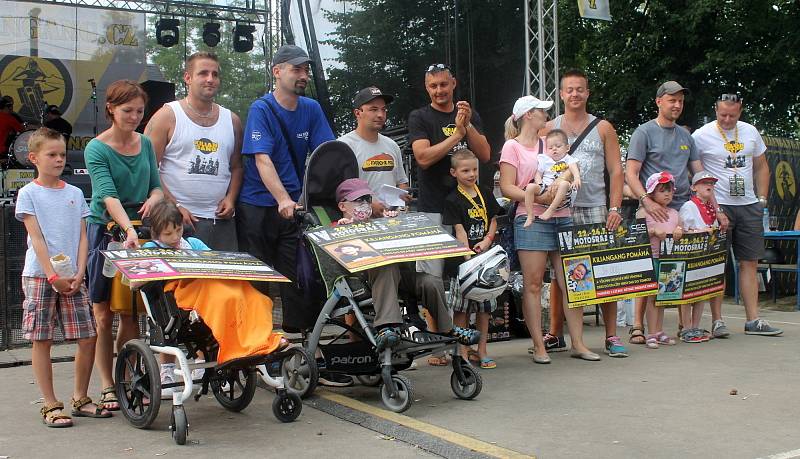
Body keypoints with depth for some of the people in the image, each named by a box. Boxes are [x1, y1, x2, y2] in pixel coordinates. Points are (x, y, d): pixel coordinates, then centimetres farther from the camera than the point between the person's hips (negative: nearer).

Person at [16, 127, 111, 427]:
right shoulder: (28, 193, 1)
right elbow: (36, 238, -6)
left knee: (88, 338, 1)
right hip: (40, 275, -3)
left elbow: (82, 237, 9)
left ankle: (80, 398, 16)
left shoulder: (74, 193, 12)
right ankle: (50, 405, 9)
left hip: (71, 277, 4)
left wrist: (79, 273, -3)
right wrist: (53, 275, -13)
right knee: (42, 341, 0)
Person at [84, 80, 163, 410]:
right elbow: (108, 196, -21)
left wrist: (152, 199, -11)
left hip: (139, 232, 4)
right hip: (105, 231, -4)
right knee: (104, 315, 3)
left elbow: (156, 185, 13)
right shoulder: (96, 148, -9)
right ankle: (107, 386, 11)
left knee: (131, 314, 6)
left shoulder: (145, 143, 8)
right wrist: (128, 230, -34)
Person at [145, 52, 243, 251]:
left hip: (221, 220, 4)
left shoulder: (232, 120, 14)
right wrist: (174, 207, -12)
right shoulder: (167, 116, 0)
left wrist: (230, 198, 1)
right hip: (179, 220, -4)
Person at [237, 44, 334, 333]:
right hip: (257, 206, -4)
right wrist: (283, 200, -32)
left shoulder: (311, 109, 5)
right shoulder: (261, 109, -9)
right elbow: (262, 159, -19)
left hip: (296, 206, 4)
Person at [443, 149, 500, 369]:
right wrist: (468, 257, -17)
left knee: (485, 306, 10)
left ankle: (482, 351, 20)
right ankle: (463, 353, 8)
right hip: (463, 257, -5)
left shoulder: (485, 194, 10)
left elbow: (493, 221, 13)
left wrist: (487, 241, -6)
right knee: (461, 306, -1)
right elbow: (459, 230, -10)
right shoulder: (453, 200, -5)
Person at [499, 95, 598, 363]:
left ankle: (578, 343, 8)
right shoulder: (512, 146, 3)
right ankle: (538, 346, 3)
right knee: (533, 284, -2)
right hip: (531, 219, -5)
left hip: (562, 217, 5)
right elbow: (506, 187, -5)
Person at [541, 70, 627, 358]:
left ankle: (611, 336, 6)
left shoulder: (603, 128, 10)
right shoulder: (548, 129, 10)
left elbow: (616, 171, 6)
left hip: (596, 210, 0)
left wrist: (615, 208, -6)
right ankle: (555, 335, 13)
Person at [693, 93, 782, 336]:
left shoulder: (750, 132, 10)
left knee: (750, 262, 6)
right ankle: (717, 320, 2)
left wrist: (762, 200, 10)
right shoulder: (702, 136, -6)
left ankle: (753, 320, 12)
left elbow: (761, 167, 18)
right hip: (718, 206, -5)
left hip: (749, 206, 5)